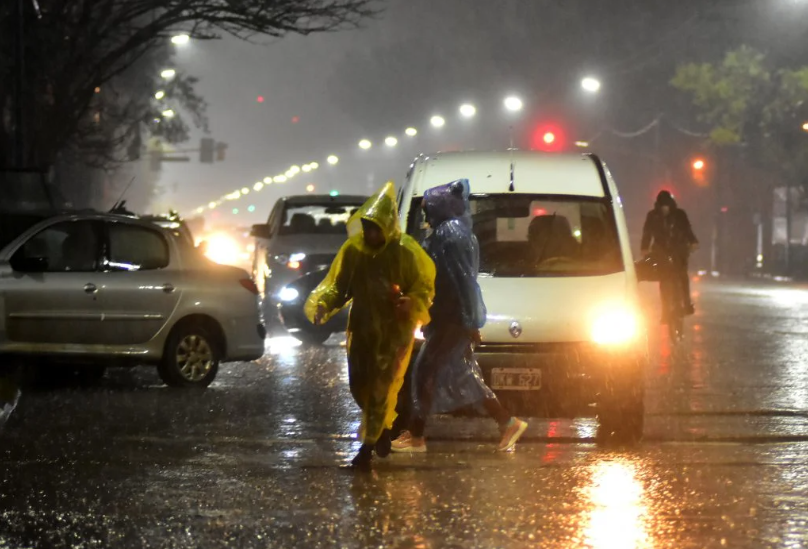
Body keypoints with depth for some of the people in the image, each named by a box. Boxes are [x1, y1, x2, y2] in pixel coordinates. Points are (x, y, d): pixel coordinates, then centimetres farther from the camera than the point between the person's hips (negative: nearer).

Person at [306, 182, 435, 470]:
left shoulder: (406, 251, -13)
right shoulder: (353, 249, -2)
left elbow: (425, 289, -8)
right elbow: (337, 286, 4)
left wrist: (411, 304, -29)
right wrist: (323, 305, -15)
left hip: (395, 330, -4)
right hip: (362, 328, 5)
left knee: (381, 389, -4)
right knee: (359, 386, 9)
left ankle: (368, 445, 3)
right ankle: (384, 425, 35)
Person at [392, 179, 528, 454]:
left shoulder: (450, 235, -17)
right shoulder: (447, 232, 14)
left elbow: (464, 279, -20)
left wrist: (470, 322, -21)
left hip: (452, 318, -10)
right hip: (447, 316, 10)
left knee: (425, 372, -2)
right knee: (463, 376, 12)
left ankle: (415, 436, 4)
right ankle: (509, 423, 13)